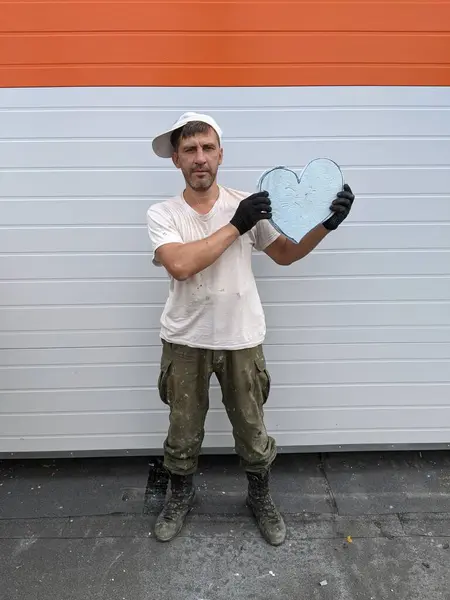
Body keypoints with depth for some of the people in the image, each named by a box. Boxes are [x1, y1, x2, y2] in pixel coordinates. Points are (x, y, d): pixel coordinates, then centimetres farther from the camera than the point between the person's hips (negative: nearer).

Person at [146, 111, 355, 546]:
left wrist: (326, 224, -8)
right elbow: (181, 265, -24)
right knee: (183, 433, 17)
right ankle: (180, 495, 45)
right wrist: (235, 225, -22)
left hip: (241, 340, 1)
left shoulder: (246, 204, -2)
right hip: (185, 342, 0)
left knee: (252, 432, 16)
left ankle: (260, 497, 43)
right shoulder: (162, 214, -6)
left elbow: (285, 254, 7)